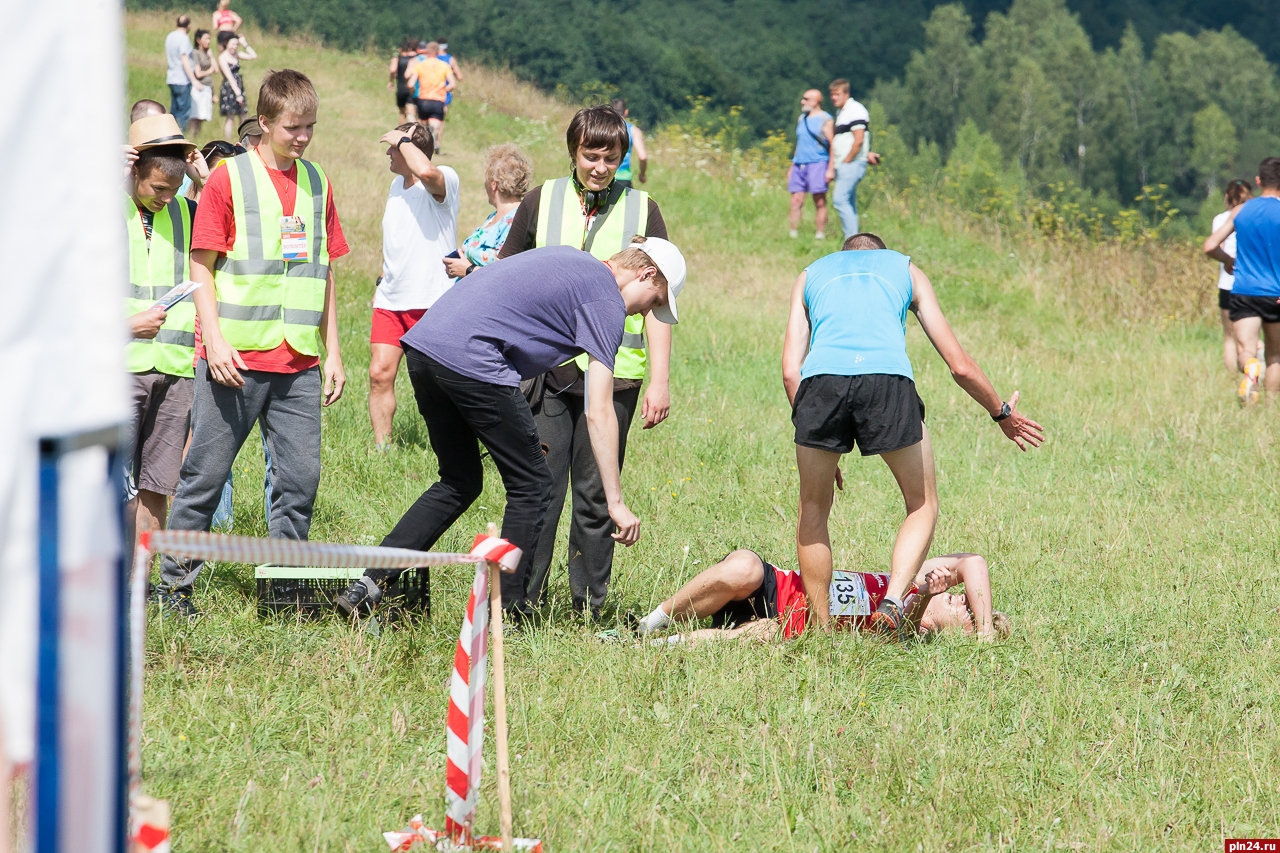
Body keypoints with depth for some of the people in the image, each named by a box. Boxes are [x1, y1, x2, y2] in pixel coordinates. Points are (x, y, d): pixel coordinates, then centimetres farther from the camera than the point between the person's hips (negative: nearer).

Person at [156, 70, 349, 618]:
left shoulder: (316, 184, 12)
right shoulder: (229, 178, -3)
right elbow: (202, 266, -3)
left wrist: (332, 352, 15)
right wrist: (216, 339, -13)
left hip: (298, 363, 4)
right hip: (236, 359, -4)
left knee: (300, 477, 2)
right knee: (206, 473, 0)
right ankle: (174, 582, 10)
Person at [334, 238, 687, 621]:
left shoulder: (566, 258, 25)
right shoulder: (606, 299, 0)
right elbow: (599, 413, -6)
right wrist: (615, 502, -6)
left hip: (421, 343, 9)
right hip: (471, 360, -9)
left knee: (459, 483, 20)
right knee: (530, 485, 5)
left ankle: (370, 583, 11)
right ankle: (508, 613, 6)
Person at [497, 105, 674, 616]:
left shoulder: (641, 211, 8)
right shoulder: (541, 203, 8)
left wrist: (660, 381, 2)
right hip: (547, 368, 0)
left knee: (596, 496, 2)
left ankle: (588, 608, 9)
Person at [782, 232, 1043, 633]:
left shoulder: (810, 274, 34)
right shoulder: (906, 269, 32)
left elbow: (790, 371, 22)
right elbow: (960, 366, 27)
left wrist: (821, 447, 28)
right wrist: (1002, 413, 42)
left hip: (821, 378, 1)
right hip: (888, 377, -1)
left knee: (813, 510, 20)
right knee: (922, 506, 17)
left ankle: (821, 630, 15)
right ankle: (893, 601, -5)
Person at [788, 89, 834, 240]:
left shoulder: (825, 120, -3)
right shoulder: (802, 118, 18)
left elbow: (833, 146, -7)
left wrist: (830, 169, -14)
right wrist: (792, 167, 21)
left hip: (817, 164, -6)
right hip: (799, 165, 7)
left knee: (819, 202, -4)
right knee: (796, 201, 0)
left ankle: (820, 235, -2)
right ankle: (793, 235, 3)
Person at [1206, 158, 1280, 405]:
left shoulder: (1240, 211, 5)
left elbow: (1210, 247, 3)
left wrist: (1229, 261, 22)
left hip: (1242, 291, 1)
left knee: (1244, 350, -10)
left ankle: (1250, 368, -44)